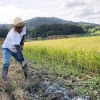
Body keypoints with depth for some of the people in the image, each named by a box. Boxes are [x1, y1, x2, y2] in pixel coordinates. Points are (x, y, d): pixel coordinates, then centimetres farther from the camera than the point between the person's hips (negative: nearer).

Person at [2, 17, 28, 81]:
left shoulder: (24, 28, -16)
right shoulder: (14, 34, -37)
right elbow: (18, 48, -42)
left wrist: (22, 44, 3)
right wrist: (22, 59, -44)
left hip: (15, 50, 6)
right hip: (7, 49, -6)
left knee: (24, 63, 0)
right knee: (7, 63, -27)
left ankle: (27, 76, 18)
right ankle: (4, 79, -9)